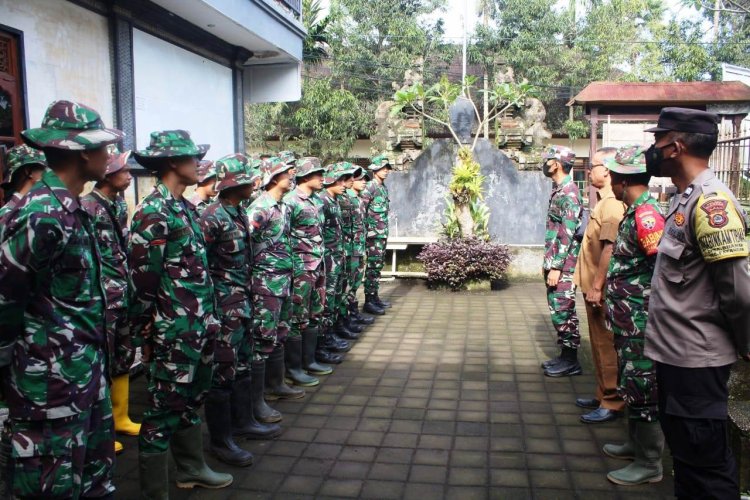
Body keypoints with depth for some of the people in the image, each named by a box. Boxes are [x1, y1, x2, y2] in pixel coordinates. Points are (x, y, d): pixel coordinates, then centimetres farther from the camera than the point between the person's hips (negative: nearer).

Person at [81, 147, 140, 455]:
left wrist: (130, 287, 16)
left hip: (124, 294, 8)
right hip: (103, 297, -8)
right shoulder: (88, 207, -13)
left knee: (124, 358, 15)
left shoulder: (120, 204, 11)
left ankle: (120, 418, 29)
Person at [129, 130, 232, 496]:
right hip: (172, 333, -9)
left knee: (191, 400, 22)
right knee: (165, 410, 2)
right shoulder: (153, 212, -16)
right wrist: (145, 335, -13)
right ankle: (154, 491, 16)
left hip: (199, 328, 9)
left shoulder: (184, 207, 12)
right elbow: (140, 279, -17)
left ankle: (191, 468, 40)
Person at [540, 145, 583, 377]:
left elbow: (568, 234, -20)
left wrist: (556, 267, -21)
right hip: (554, 263, 10)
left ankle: (571, 360, 7)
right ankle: (565, 355, 22)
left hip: (562, 266, -10)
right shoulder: (558, 190, 15)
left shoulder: (568, 192, -15)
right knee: (558, 311, 13)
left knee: (563, 311, -3)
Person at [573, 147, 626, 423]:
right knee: (599, 344, 17)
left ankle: (612, 403, 10)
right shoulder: (605, 201, 14)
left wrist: (596, 286, -22)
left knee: (606, 345, -1)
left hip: (601, 290, -10)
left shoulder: (612, 204, -18)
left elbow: (609, 249, -25)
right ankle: (603, 395, 29)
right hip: (595, 286, 10)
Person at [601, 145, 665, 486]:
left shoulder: (645, 214, -20)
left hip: (641, 322, -10)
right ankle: (636, 444, 37)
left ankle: (649, 464, 15)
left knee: (642, 388, 1)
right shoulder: (635, 211, 10)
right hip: (629, 320, 10)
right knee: (632, 384, 21)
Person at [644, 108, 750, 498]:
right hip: (676, 351, 9)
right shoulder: (685, 198, 9)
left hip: (696, 358, -9)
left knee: (704, 459, 5)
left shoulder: (710, 202, -21)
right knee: (685, 450, 22)